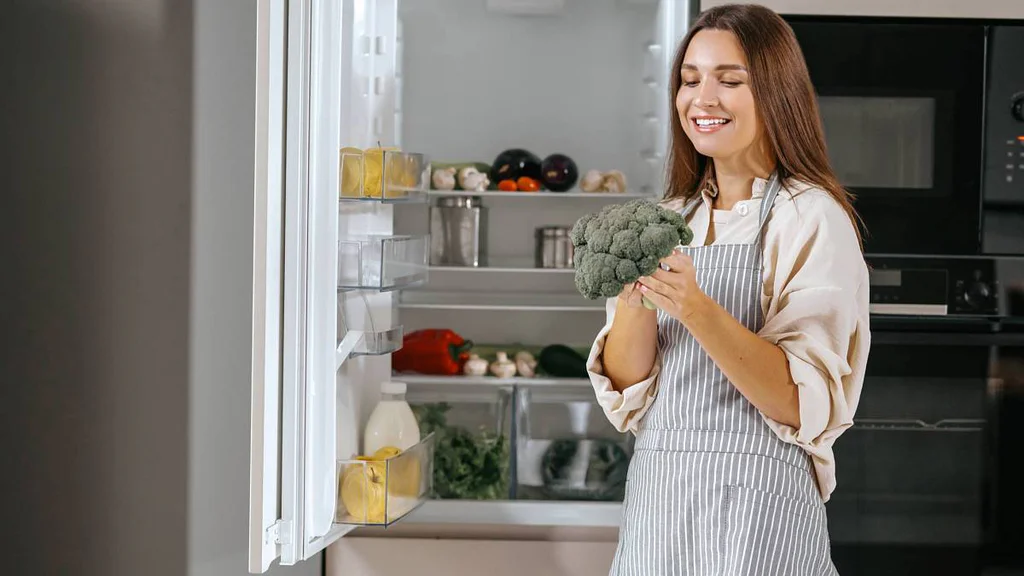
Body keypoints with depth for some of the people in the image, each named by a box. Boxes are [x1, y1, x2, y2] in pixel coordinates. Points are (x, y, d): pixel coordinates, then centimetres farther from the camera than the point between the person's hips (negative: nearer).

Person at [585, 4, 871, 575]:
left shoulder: (811, 218, -8)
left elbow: (805, 405, -17)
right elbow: (625, 387, 3)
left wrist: (694, 308, -28)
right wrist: (634, 301, -15)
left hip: (754, 508, -5)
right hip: (656, 496, 5)